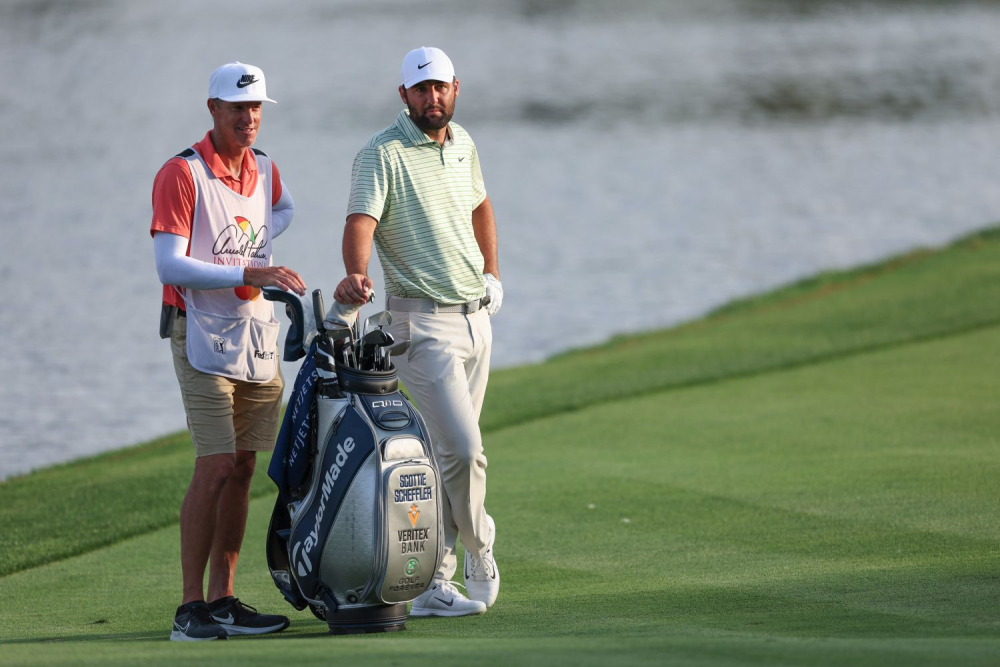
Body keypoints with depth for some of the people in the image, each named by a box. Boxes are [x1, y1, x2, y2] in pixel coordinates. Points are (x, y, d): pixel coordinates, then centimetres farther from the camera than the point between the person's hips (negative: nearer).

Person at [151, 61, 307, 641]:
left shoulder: (265, 170, 9)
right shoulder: (182, 174, -12)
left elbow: (284, 208, 32)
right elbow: (170, 266, -18)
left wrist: (261, 239, 10)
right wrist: (247, 274, -26)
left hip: (259, 333, 7)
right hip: (204, 336, -7)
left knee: (243, 469, 7)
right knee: (215, 468, -13)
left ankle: (223, 600, 14)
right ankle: (191, 609, -11)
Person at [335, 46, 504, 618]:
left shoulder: (463, 144, 11)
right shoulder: (383, 154, -12)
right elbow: (361, 221, -26)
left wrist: (492, 272, 21)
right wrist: (356, 273, -45)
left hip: (477, 315, 7)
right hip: (425, 323, -7)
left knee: (451, 454, 8)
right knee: (464, 448, -16)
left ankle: (435, 585, 12)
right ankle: (479, 544, 10)